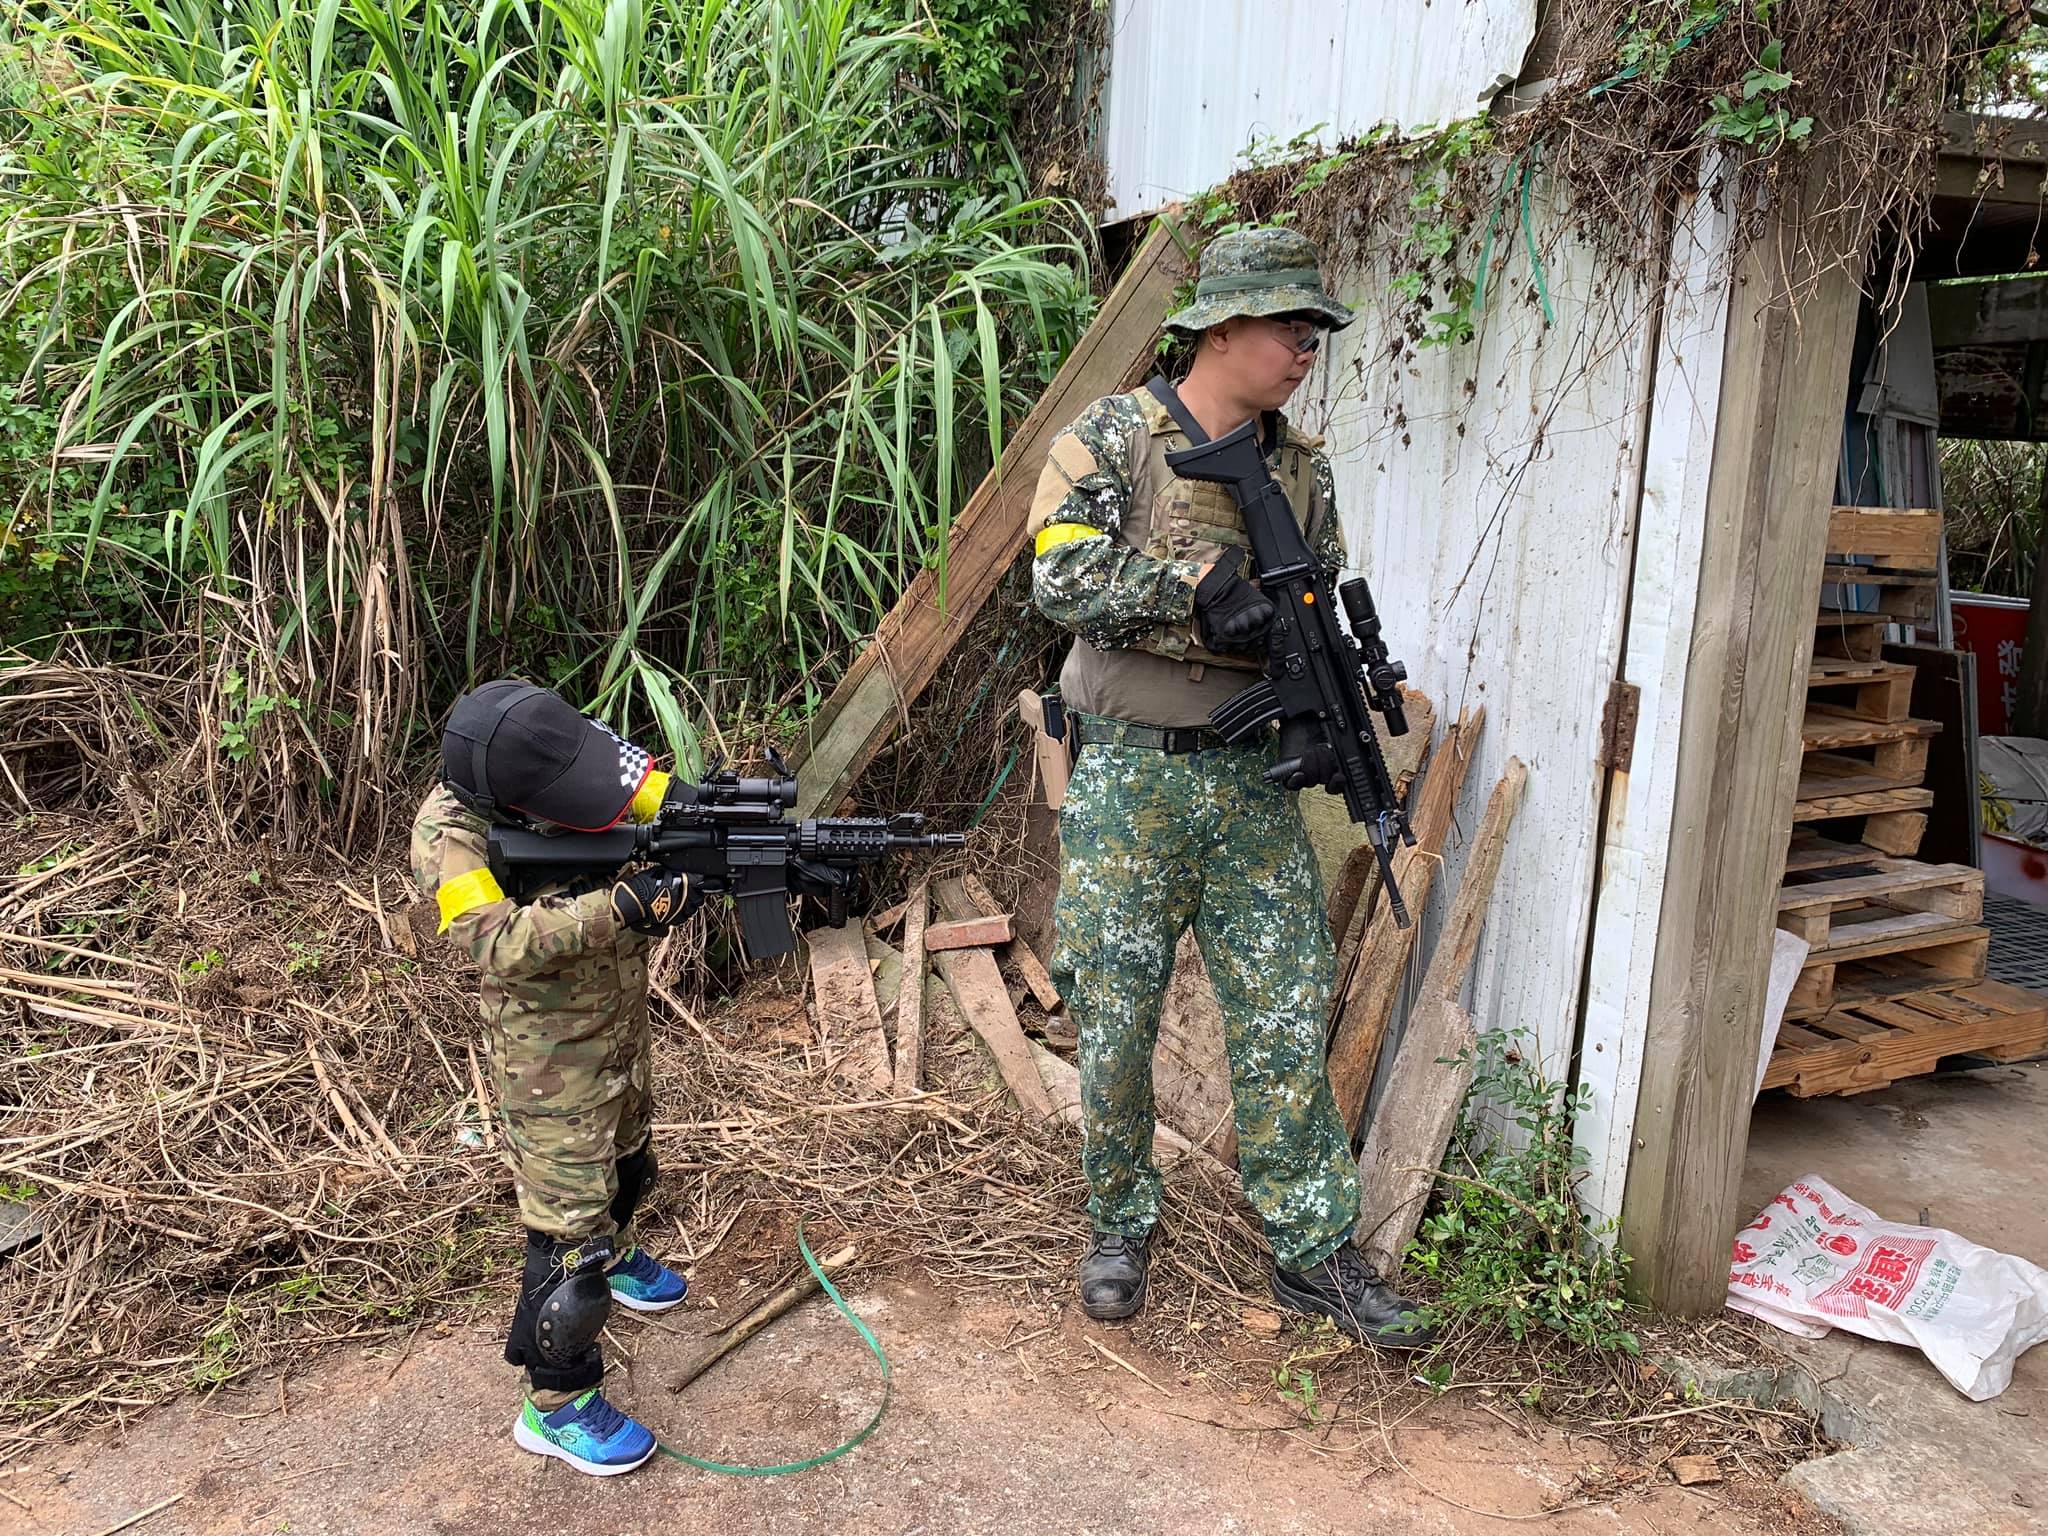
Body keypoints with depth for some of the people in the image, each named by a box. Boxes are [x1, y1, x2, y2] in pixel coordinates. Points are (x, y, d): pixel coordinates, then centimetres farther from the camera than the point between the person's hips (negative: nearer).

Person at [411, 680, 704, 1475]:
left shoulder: (570, 758, -12)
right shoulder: (450, 833, -28)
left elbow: (656, 793, -15)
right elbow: (501, 943, -40)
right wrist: (623, 906, -46)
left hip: (623, 1026, 7)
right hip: (552, 1058, -7)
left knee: (627, 1161, 30)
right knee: (570, 1229, -1)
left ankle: (613, 1254, 60)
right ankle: (556, 1404, 18)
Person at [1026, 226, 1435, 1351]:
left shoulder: (1300, 464, 10)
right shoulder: (1112, 438, -6)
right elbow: (1061, 580, -19)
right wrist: (1200, 583, -24)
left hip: (1252, 776, 4)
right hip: (1129, 779, -4)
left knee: (1286, 1020, 6)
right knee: (1116, 1018, 6)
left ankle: (1314, 1251, 18)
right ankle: (1120, 1228, 27)